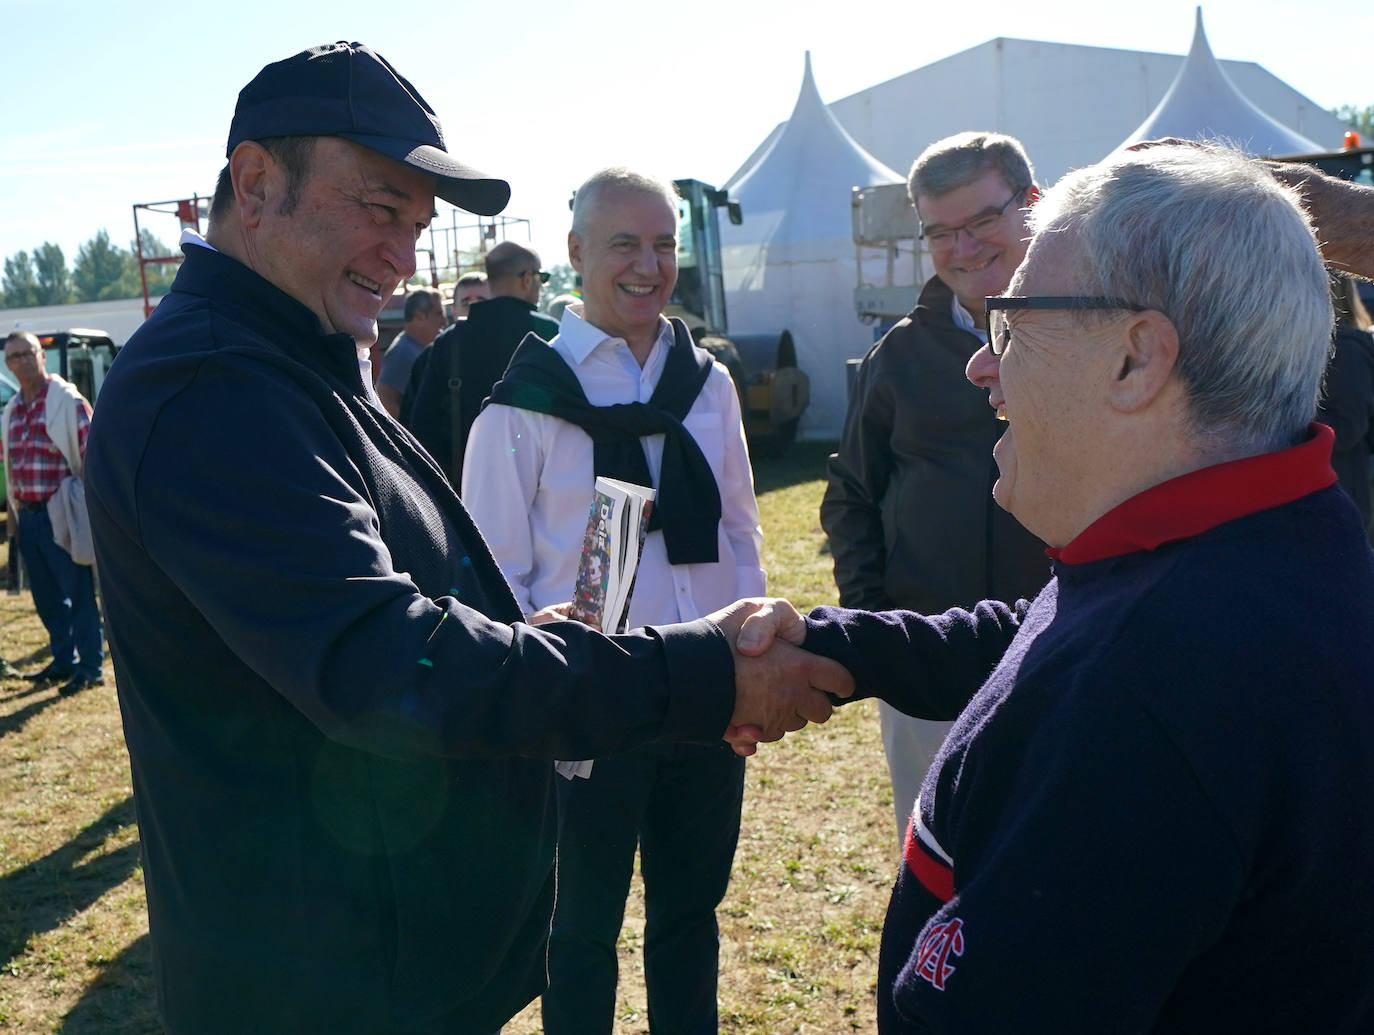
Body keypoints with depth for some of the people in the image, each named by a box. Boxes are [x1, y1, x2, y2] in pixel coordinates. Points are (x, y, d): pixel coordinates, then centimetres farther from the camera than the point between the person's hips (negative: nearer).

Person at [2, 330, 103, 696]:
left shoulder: (67, 401, -7)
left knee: (78, 593, -3)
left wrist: (91, 507, -13)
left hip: (62, 513, -7)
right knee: (46, 596, 12)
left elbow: (92, 454, -10)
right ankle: (63, 661, 24)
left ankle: (90, 668, 3)